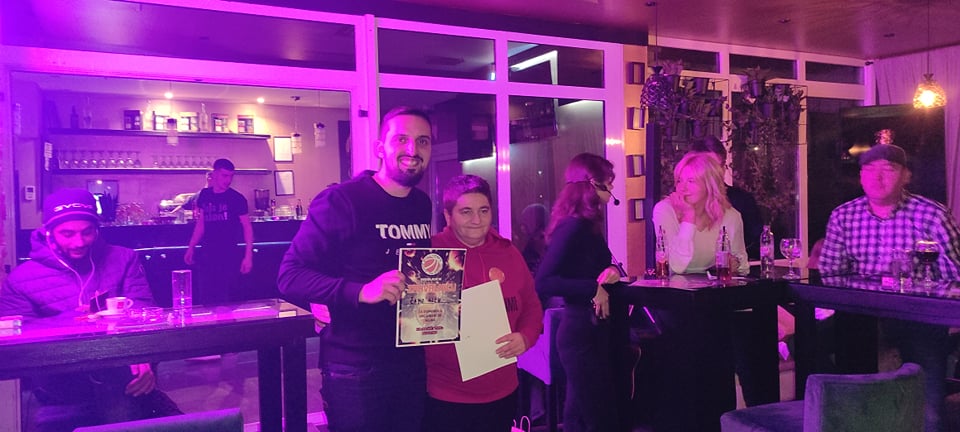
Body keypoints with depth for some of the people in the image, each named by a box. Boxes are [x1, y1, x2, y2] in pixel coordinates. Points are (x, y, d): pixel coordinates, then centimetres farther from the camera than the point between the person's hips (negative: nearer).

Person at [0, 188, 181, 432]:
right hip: (60, 383, -1)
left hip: (121, 373, 1)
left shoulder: (123, 259, 11)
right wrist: (71, 322, -17)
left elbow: (144, 313, 0)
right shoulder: (21, 279, 8)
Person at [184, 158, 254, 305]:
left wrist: (248, 255, -12)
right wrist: (191, 247, 13)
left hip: (228, 256, -4)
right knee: (204, 299, 6)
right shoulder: (204, 195, 7)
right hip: (206, 255, 4)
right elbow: (200, 223, 17)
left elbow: (247, 227, -5)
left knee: (227, 300, -4)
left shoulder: (237, 198, -6)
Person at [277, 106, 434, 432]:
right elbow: (290, 276, -19)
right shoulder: (341, 200, -15)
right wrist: (360, 291, -32)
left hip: (412, 362, 6)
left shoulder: (423, 204, 5)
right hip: (354, 369, -6)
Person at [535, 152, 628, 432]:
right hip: (582, 333, -10)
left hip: (595, 330, 10)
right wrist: (594, 289, -24)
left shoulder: (588, 225, 11)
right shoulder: (574, 226, -19)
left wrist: (611, 271, -4)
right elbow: (543, 282, -27)